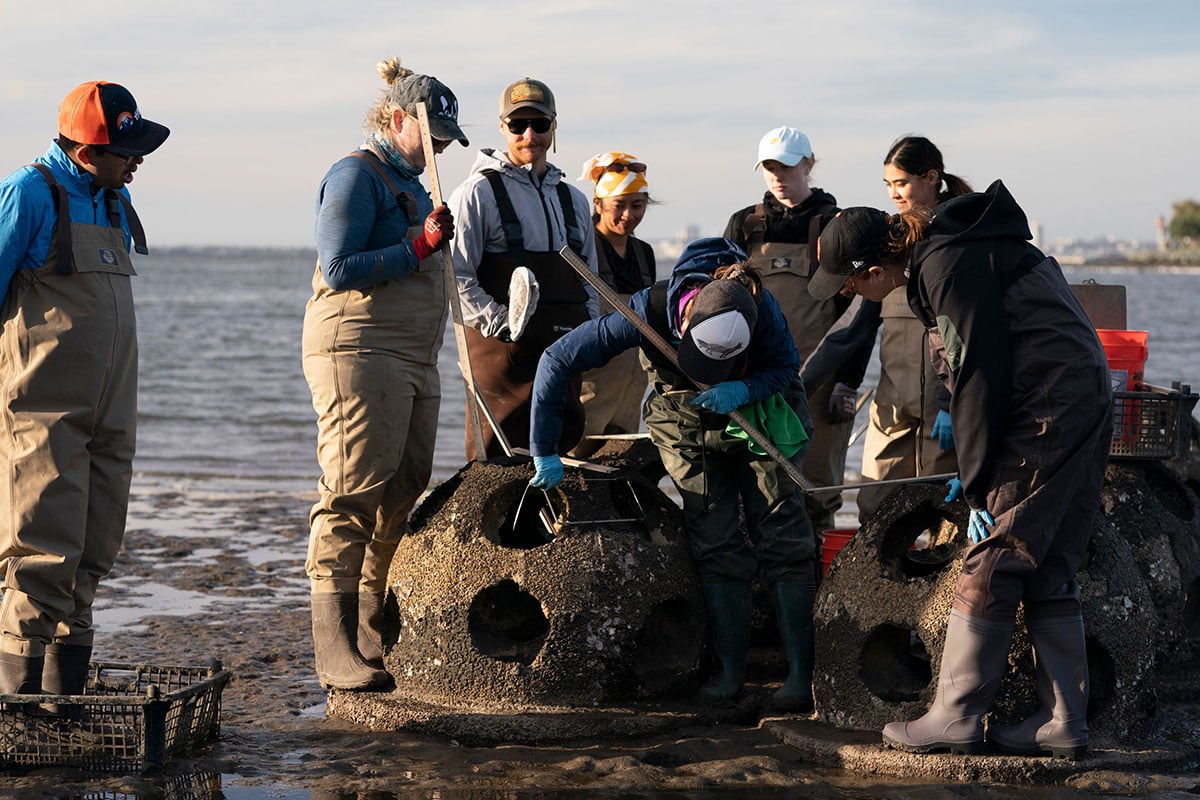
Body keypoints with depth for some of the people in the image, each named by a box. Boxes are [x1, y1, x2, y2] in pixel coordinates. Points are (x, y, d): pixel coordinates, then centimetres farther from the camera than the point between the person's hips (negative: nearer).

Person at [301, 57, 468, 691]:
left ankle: (376, 637, 13)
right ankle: (335, 651, -15)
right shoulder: (356, 175, -6)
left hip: (412, 362, 10)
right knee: (354, 496, -13)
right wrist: (421, 246, -17)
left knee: (403, 497, 7)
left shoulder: (410, 182, 22)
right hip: (358, 352, -10)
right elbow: (339, 269, -15)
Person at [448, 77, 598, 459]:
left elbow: (589, 284, 25)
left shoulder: (574, 200, 19)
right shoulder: (479, 192, -2)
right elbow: (456, 276, -9)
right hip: (503, 353, -6)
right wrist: (501, 324, -16)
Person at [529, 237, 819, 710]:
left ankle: (801, 672, -7)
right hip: (688, 430, 0)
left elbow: (787, 367, -12)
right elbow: (558, 361, -29)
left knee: (781, 537, -8)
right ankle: (729, 670, -1)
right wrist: (544, 452, -29)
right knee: (716, 545, -9)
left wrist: (744, 390, -34)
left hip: (759, 416, 0)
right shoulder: (650, 312, -34)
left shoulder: (761, 308, -33)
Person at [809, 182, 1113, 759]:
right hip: (1086, 408, 10)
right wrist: (975, 467, 17)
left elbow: (982, 377, -19)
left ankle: (955, 719, 1)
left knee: (987, 570, -4)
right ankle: (1064, 723, 13)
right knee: (1049, 575, 12)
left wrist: (979, 486, -13)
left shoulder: (949, 268, -16)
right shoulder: (946, 250, 14)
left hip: (1045, 417, -10)